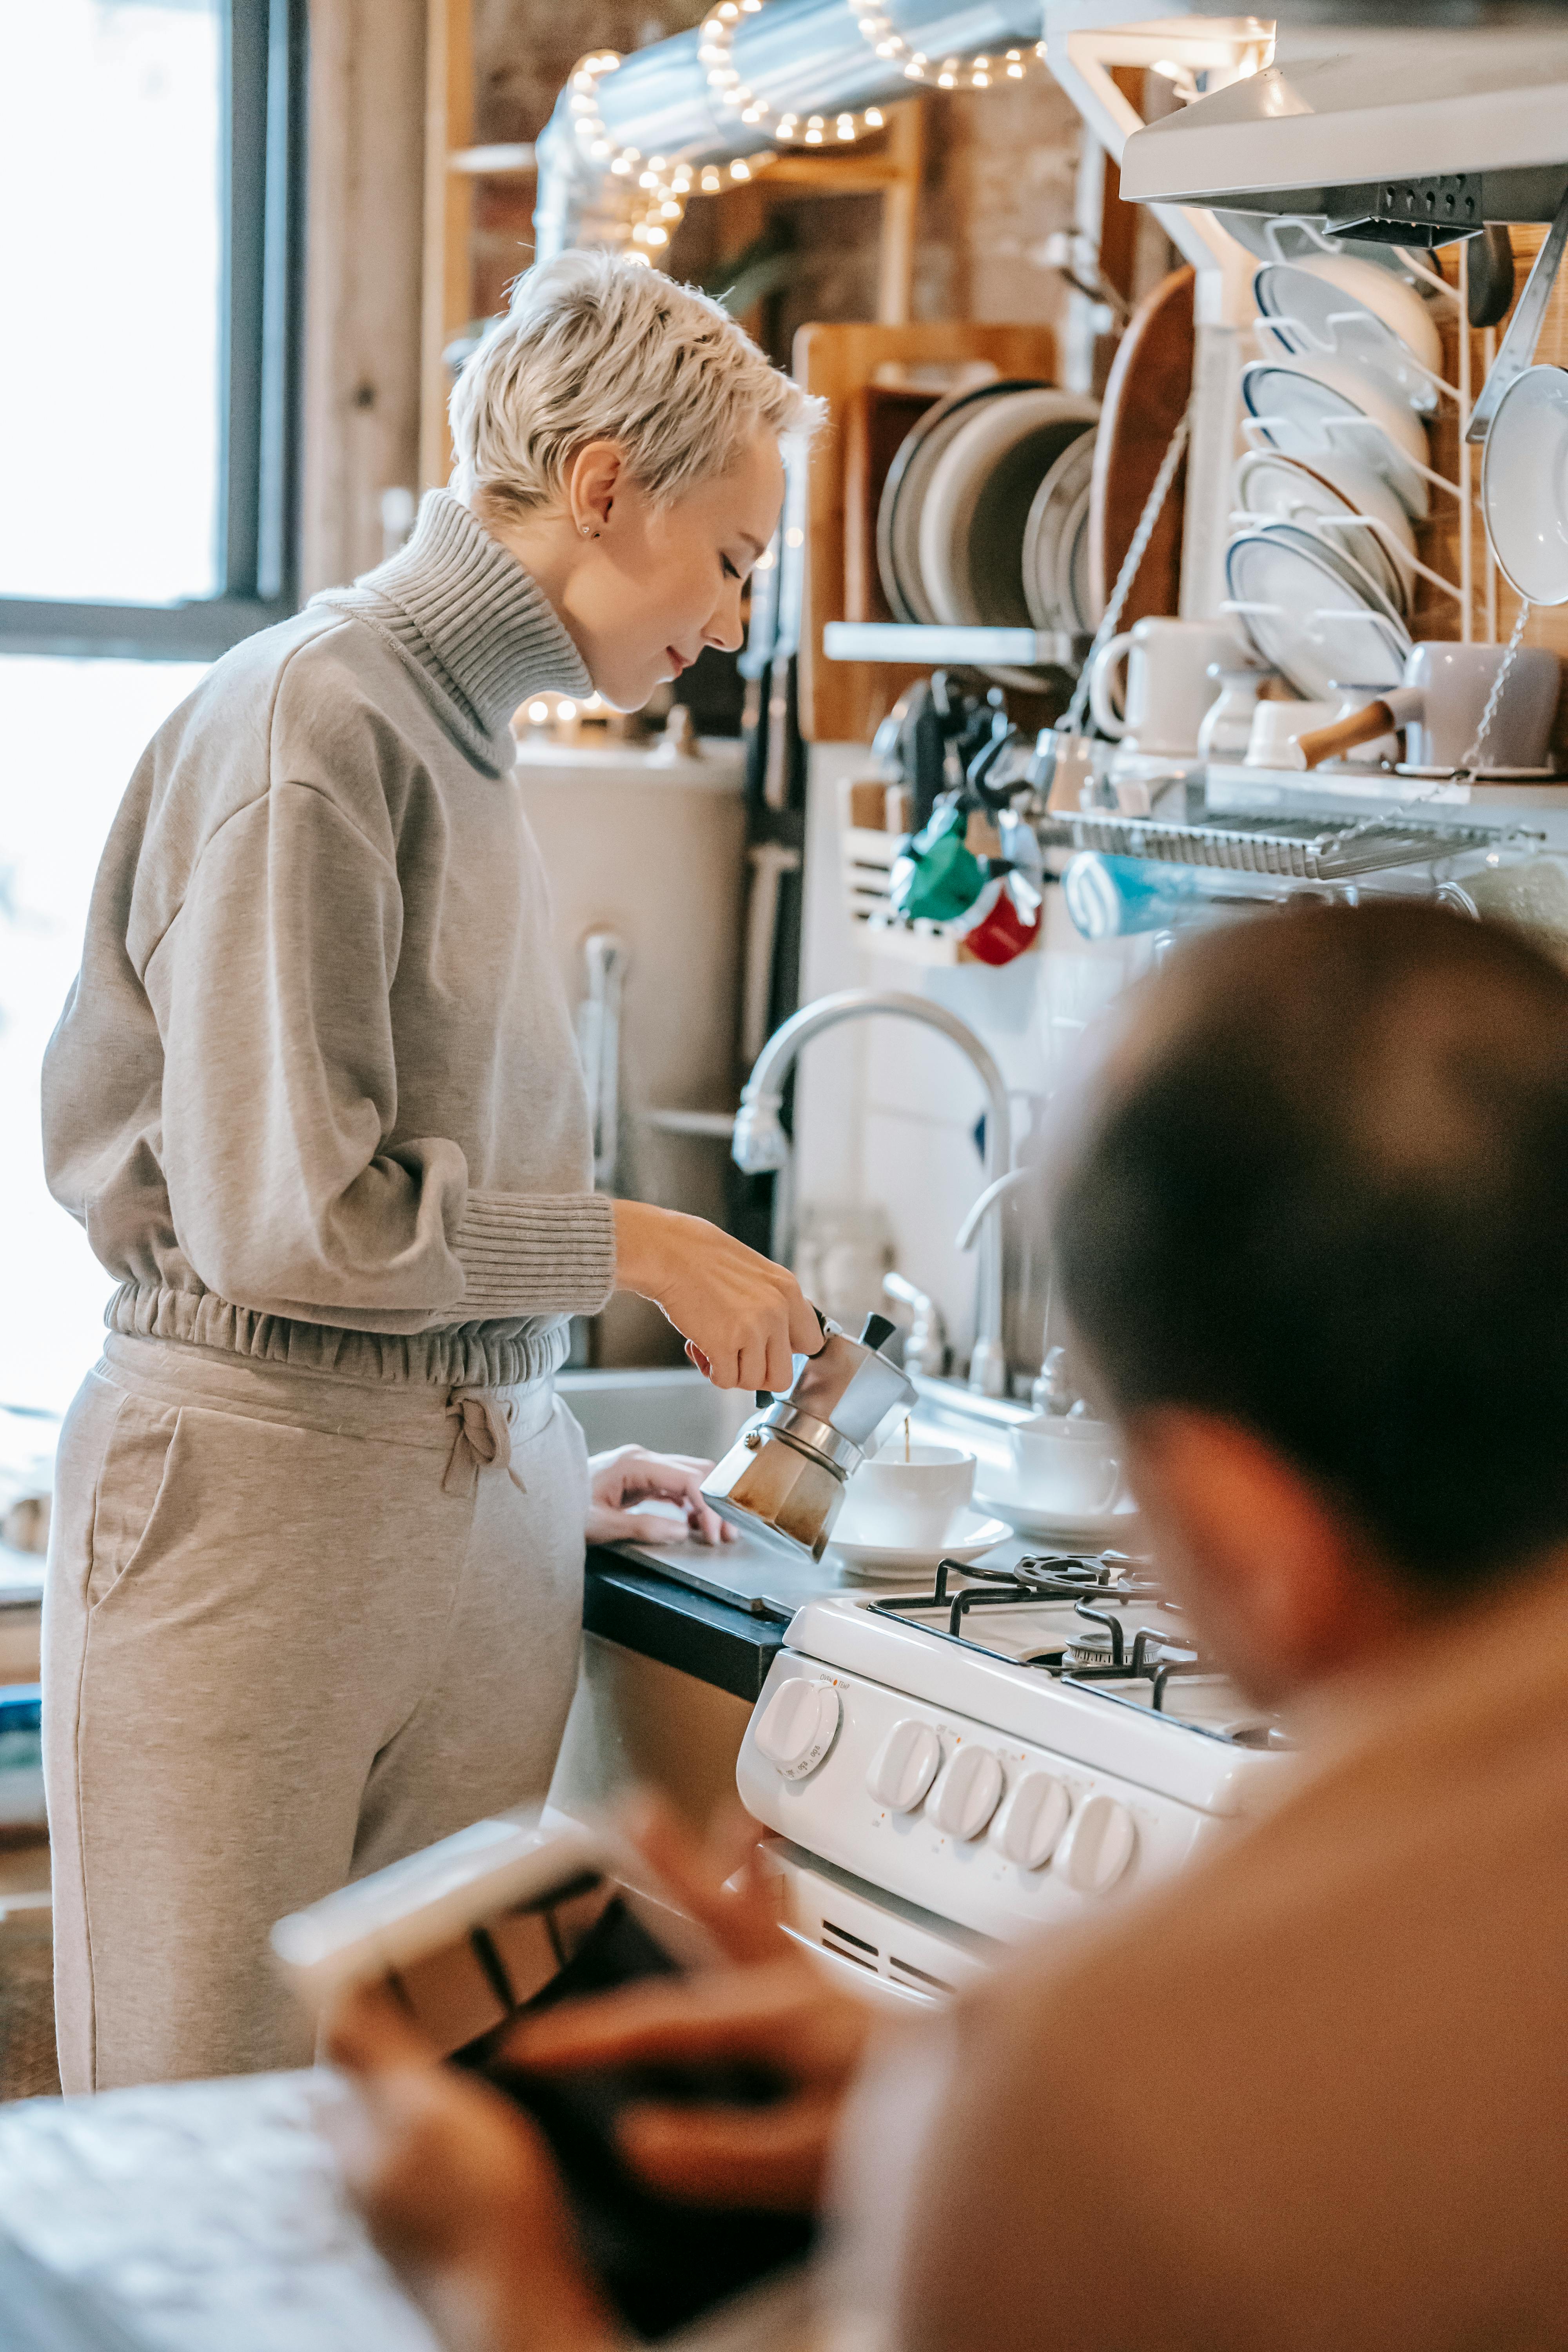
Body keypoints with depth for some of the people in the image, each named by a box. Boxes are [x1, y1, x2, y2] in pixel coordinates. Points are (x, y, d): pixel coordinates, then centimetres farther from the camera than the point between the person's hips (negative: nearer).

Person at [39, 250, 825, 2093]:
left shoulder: (466, 730, 14)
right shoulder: (311, 721, -13)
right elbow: (291, 1216, -18)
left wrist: (543, 1465, 15)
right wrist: (641, 1246, -8)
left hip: (479, 1505, 8)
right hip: (257, 1502, -8)